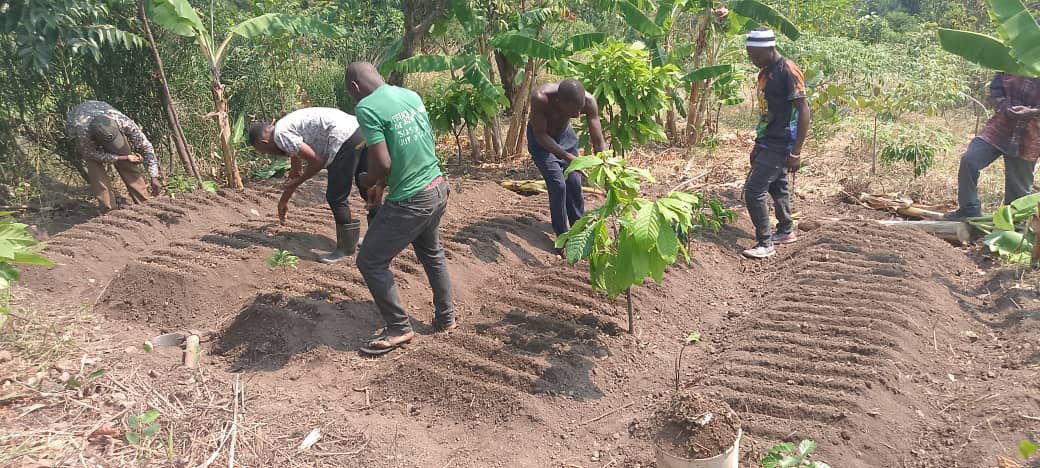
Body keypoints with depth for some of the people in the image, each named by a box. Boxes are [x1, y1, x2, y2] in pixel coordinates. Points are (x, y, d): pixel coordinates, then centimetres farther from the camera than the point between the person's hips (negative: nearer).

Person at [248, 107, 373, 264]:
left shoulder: (280, 135, -6)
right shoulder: (287, 126, 24)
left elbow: (317, 161, -9)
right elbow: (295, 173, 35)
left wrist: (297, 182, 7)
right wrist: (284, 200, 44)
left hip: (345, 138, -10)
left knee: (336, 197, 2)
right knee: (367, 190, 19)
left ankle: (346, 248, 14)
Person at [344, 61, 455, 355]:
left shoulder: (367, 108, -17)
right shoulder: (411, 95, 7)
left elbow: (382, 165, -22)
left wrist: (368, 180, 0)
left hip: (410, 202, -8)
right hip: (437, 188, 8)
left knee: (370, 262, 9)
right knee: (431, 251, 29)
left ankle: (399, 328, 16)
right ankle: (446, 317, 37)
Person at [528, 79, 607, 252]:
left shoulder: (588, 101, -32)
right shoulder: (540, 98, -42)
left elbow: (599, 143, -26)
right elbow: (540, 134, -29)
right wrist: (567, 157, -41)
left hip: (565, 134, 3)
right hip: (541, 139, -3)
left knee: (574, 182, 2)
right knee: (558, 184, -13)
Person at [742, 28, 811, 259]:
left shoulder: (788, 71, -16)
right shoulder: (765, 72, 10)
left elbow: (803, 111, -18)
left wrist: (796, 152, -20)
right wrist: (758, 145, 21)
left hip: (781, 145, -9)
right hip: (768, 143, 9)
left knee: (753, 191, -11)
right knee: (777, 187, 19)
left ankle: (765, 244, -2)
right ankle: (786, 231, 35)